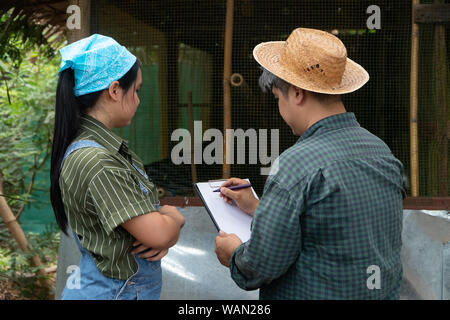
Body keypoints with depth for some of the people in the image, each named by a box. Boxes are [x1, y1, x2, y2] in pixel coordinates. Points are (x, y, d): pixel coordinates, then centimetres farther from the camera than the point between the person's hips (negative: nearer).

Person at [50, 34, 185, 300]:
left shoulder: (108, 148, 4)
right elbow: (158, 233, -28)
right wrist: (175, 219, -8)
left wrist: (168, 234, -14)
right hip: (114, 291, -9)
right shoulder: (95, 162, -26)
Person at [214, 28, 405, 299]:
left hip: (310, 295, -7)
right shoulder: (382, 150, 2)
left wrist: (234, 255, 1)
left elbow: (262, 265, -21)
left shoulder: (298, 164, -22)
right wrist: (258, 208, 17)